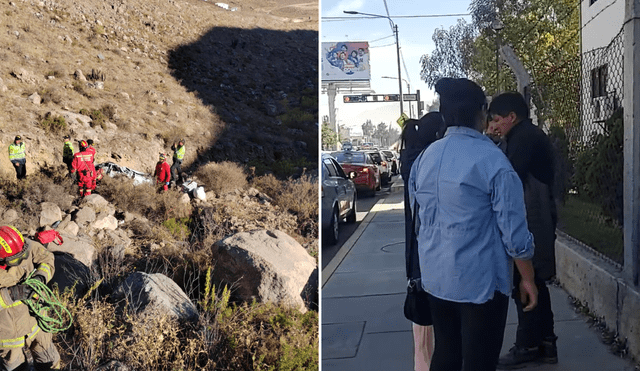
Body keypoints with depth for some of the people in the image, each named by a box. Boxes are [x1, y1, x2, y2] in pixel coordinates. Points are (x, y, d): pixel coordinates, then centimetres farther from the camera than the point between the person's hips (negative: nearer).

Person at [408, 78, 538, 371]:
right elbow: (513, 231, -14)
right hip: (480, 280, -6)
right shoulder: (492, 160, -15)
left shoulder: (424, 158, 3)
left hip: (435, 277, 6)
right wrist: (527, 278, -2)